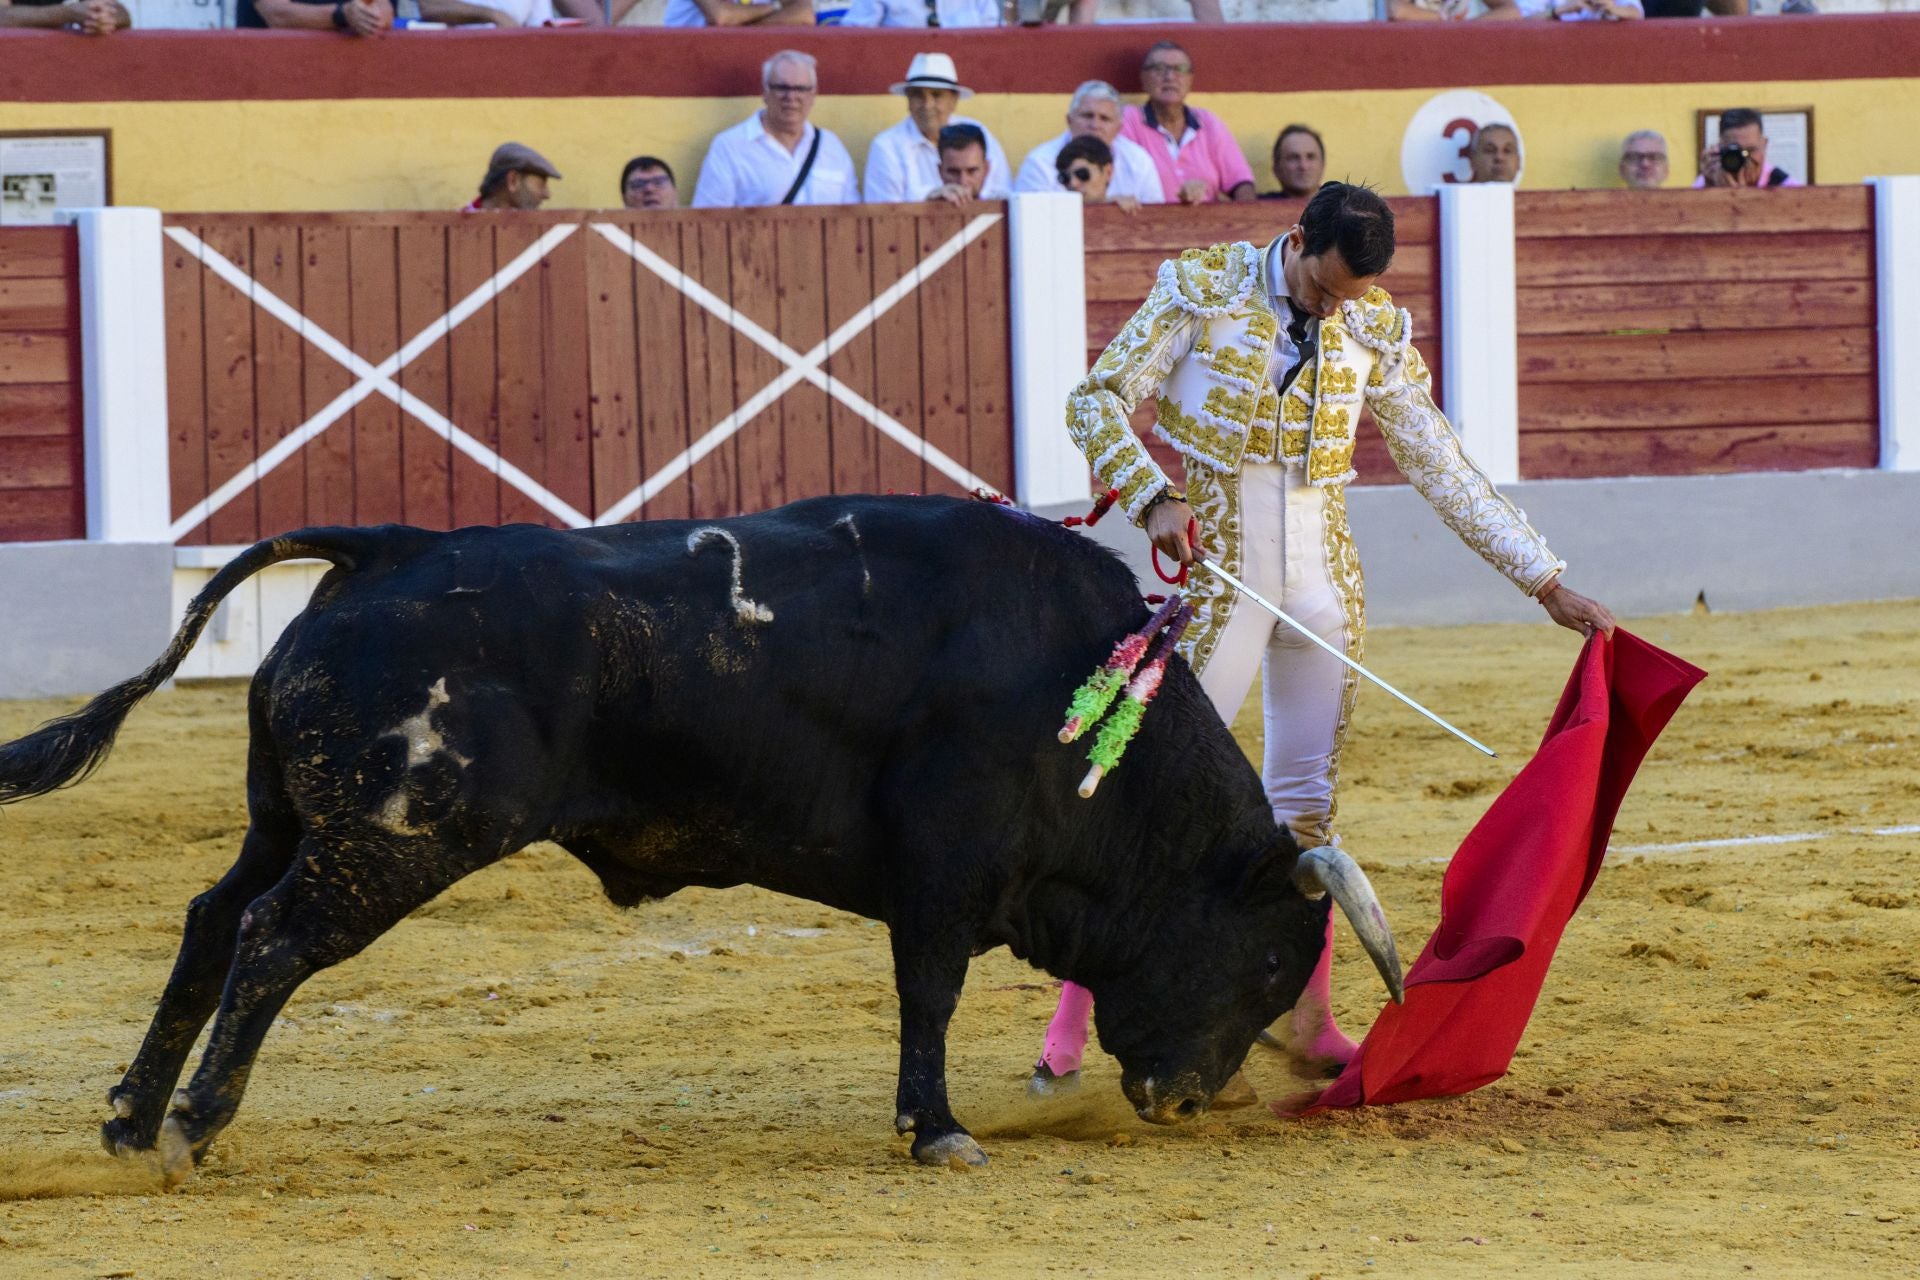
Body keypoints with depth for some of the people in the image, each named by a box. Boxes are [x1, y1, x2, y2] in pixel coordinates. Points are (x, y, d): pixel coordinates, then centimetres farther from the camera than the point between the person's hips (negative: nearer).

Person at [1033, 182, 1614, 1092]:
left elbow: (1443, 469, 9)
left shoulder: (1376, 332, 4)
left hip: (1321, 582, 4)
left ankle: (1301, 1019, 21)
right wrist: (1152, 497, -21)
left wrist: (1547, 584, 7)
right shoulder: (1201, 290, -6)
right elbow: (1097, 400, -4)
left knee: (1307, 806, 9)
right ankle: (1073, 1021, -5)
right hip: (1217, 573, -4)